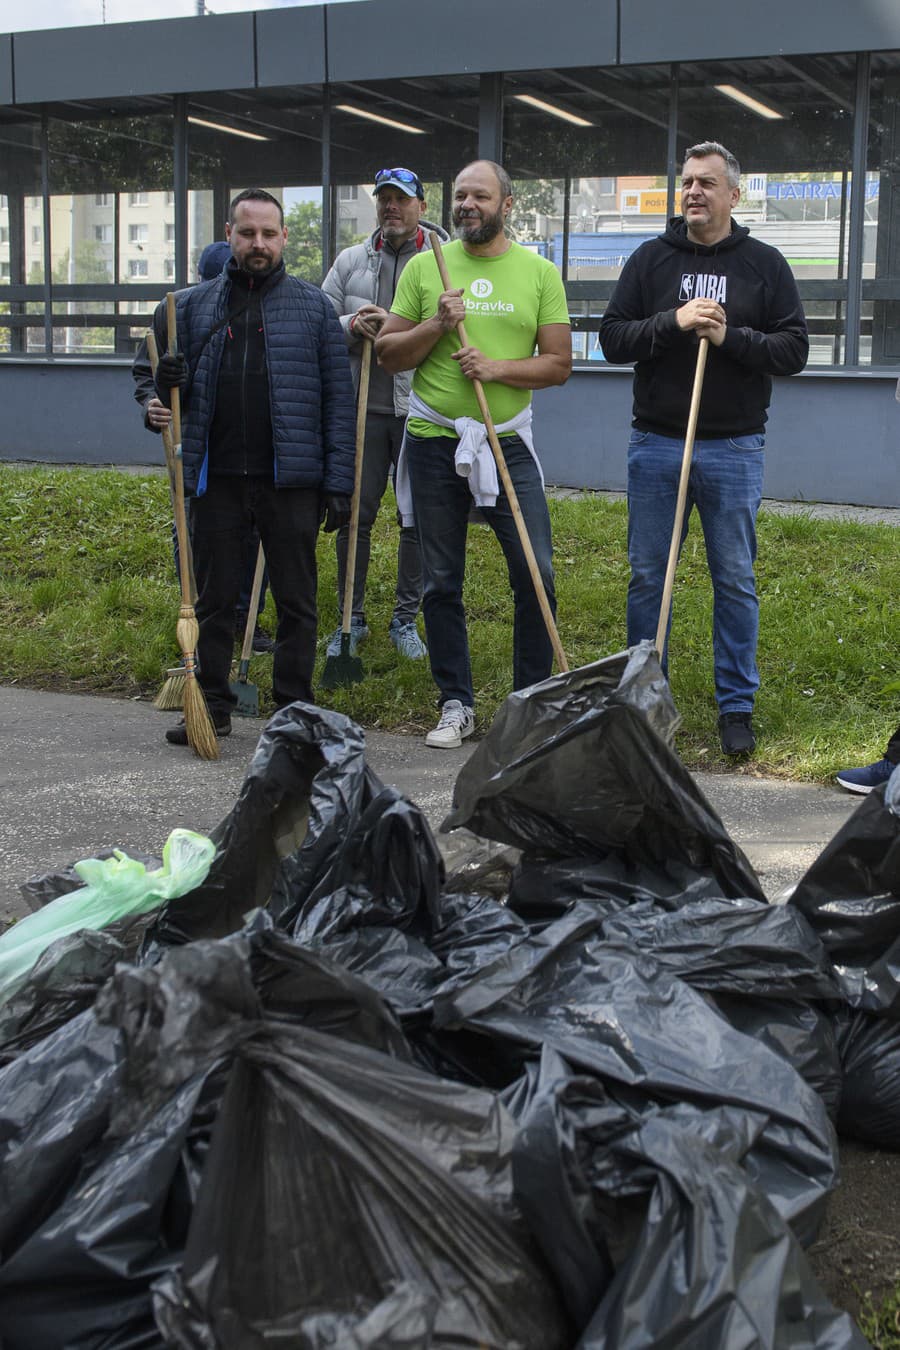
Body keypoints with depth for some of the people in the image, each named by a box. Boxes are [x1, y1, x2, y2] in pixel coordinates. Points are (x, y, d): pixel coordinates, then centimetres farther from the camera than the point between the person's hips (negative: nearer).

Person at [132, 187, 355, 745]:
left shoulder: (314, 306, 4)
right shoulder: (191, 306, 9)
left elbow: (339, 400, 1)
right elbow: (147, 370, 16)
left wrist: (339, 483, -6)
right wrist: (164, 382, -10)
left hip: (290, 480, -2)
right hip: (217, 478, 2)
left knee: (296, 600, 5)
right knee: (215, 598, 8)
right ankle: (212, 707, 19)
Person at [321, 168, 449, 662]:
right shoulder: (350, 261, 10)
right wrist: (350, 326, -11)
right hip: (362, 405, 2)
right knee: (355, 514, 4)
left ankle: (406, 620, 18)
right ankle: (351, 620, 17)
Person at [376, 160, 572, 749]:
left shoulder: (539, 272, 3)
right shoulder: (424, 267, 5)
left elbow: (559, 364, 0)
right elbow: (388, 355, 4)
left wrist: (498, 367, -15)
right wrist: (436, 325, -12)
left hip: (508, 442, -1)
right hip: (434, 442, 1)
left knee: (537, 574, -3)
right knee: (442, 583, 7)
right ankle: (456, 704, 19)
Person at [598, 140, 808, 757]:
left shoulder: (764, 264, 3)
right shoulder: (651, 259, 6)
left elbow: (794, 349, -2)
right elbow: (613, 337, 0)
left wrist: (729, 337, -17)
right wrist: (673, 323, -15)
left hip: (734, 448, -1)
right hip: (655, 444, 1)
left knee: (735, 580, 5)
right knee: (647, 575, 7)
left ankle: (737, 705, 15)